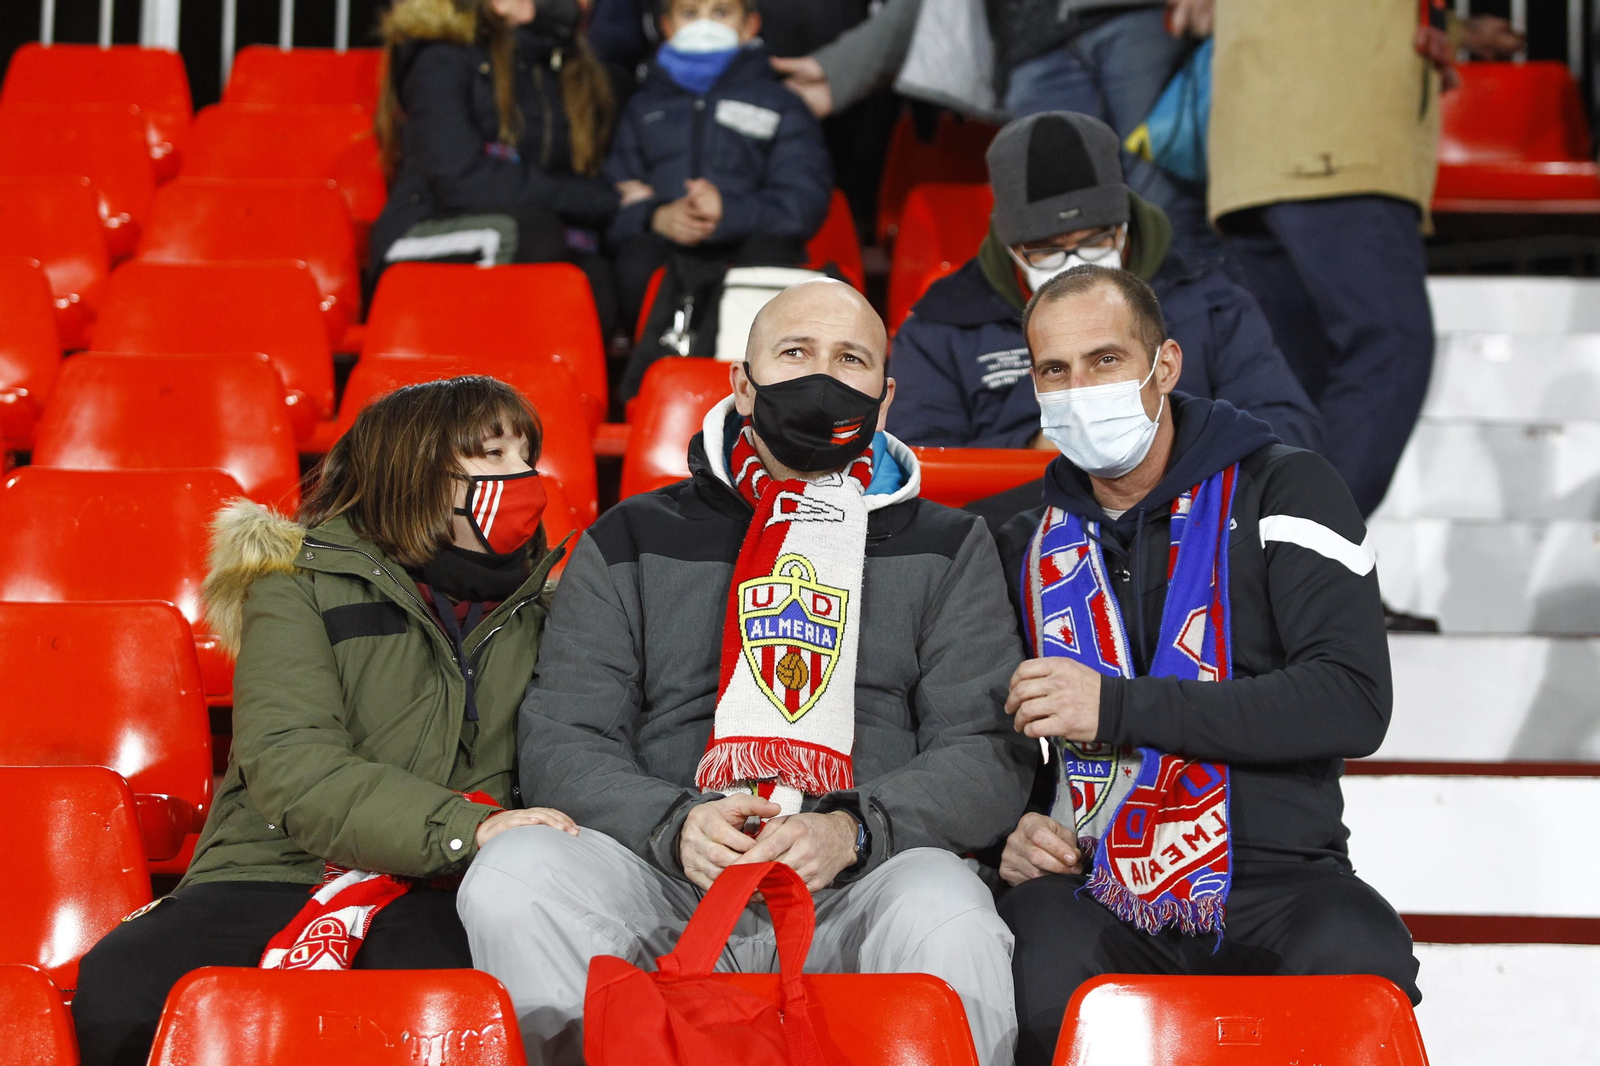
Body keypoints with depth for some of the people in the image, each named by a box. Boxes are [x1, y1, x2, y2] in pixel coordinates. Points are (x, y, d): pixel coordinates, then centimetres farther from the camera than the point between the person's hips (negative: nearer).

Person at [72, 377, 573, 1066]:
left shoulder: (532, 610, 18)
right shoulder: (302, 584, 5)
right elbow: (288, 765, -10)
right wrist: (463, 827, -22)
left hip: (434, 896, 1)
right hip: (275, 874, -1)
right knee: (123, 986, -33)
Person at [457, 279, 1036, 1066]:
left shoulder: (948, 550, 17)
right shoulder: (632, 542, 17)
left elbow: (992, 753, 6)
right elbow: (563, 743, 10)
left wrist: (851, 830, -13)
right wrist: (675, 825, -12)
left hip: (859, 885, -1)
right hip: (667, 881, 2)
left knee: (948, 916, -36)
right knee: (512, 876, -29)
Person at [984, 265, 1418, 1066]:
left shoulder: (1281, 490, 5)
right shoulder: (1029, 542, 18)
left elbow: (1354, 703, -9)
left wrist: (1119, 708, -12)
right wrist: (1014, 830, 7)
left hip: (1275, 882, -1)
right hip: (1094, 894, 2)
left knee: (1359, 959, -36)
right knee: (1041, 975, -35)